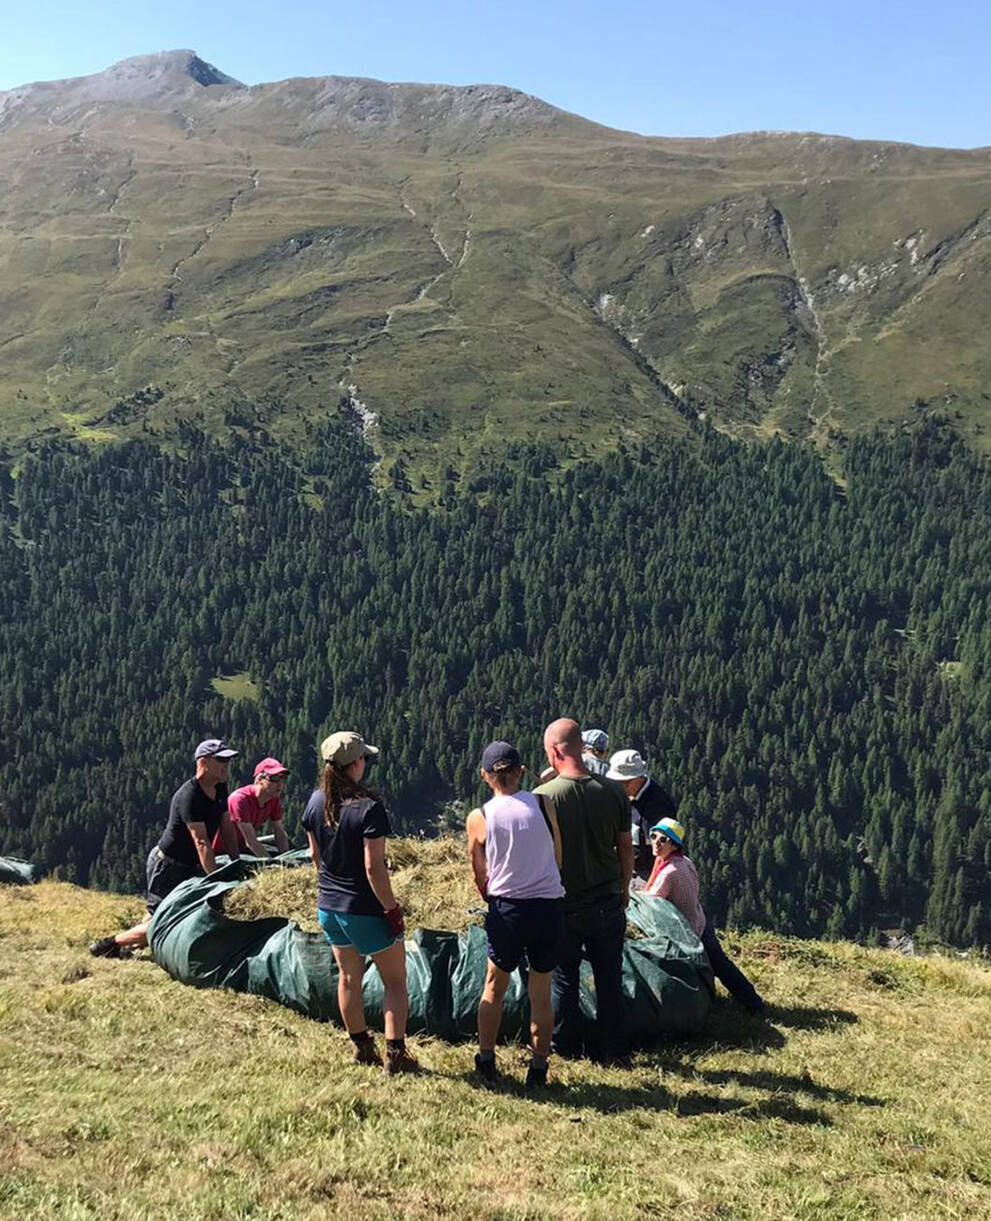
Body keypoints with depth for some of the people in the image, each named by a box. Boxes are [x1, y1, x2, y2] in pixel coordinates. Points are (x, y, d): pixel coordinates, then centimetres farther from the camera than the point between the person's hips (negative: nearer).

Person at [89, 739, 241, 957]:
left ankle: (131, 945, 25)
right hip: (167, 866, -9)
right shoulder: (189, 796, -26)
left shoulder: (220, 788, 1)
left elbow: (227, 829, 6)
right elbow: (201, 842, -32)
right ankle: (108, 945, 12)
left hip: (190, 866, 9)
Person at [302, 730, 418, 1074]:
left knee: (348, 976, 20)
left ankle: (361, 1047, 32)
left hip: (328, 905, 7)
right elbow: (373, 867, -25)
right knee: (395, 980, 9)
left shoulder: (317, 801, -4)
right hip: (366, 910, -7)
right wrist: (392, 909, -15)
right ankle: (396, 1053, 9)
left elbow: (315, 854, 8)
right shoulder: (368, 808, -25)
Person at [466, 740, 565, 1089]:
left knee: (494, 987, 19)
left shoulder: (479, 818, -6)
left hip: (506, 908, 0)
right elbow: (558, 859, 6)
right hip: (549, 907, 1)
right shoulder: (543, 804, -5)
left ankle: (486, 1062, 27)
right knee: (541, 992, 14)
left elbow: (480, 877, 4)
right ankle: (538, 1069, 21)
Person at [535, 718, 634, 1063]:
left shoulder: (544, 796, -16)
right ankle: (613, 1048, 24)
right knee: (609, 979, 15)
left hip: (563, 905, -3)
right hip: (608, 902, 3)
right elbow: (626, 847, 4)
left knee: (563, 979, 14)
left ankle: (565, 1047, 26)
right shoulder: (614, 792, -6)